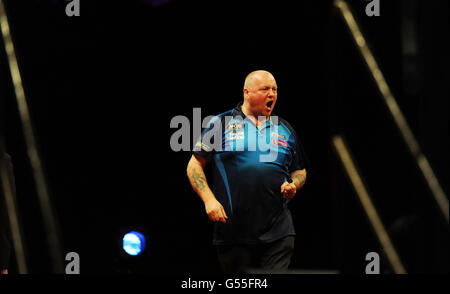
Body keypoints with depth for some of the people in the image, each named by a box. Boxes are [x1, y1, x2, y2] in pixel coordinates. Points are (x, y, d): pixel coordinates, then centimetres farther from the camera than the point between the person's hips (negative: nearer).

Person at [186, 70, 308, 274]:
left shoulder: (285, 130, 16)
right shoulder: (222, 123, 4)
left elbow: (300, 171, 25)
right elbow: (194, 166, 4)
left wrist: (293, 185, 2)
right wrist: (209, 200, -8)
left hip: (278, 231, 2)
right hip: (233, 232, -2)